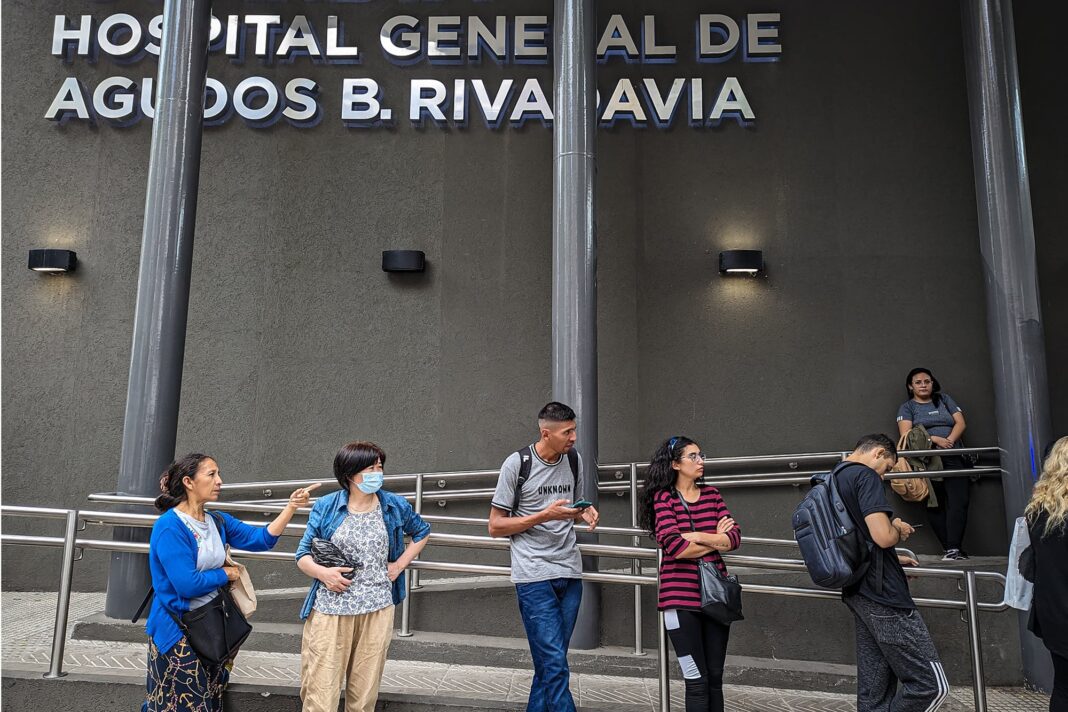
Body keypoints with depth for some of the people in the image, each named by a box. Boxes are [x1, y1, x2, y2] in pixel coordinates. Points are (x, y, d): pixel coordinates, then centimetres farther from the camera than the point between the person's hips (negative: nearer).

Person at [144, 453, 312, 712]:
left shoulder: (218, 521, 6)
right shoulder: (169, 527, -18)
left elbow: (261, 539, 4)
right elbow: (187, 584, -23)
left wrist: (291, 507, -6)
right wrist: (226, 574, -7)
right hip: (178, 633, -7)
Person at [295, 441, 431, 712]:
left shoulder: (395, 506, 4)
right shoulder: (326, 507, -1)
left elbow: (421, 532, 22)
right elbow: (303, 555, 4)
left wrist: (399, 565, 9)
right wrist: (322, 572, -17)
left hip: (377, 611, 2)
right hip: (330, 610, -1)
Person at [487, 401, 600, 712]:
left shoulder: (574, 459, 9)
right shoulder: (517, 463, -7)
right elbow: (495, 526, -5)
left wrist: (585, 512, 1)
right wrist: (545, 515, -16)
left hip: (570, 572, 5)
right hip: (534, 575, -5)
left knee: (550, 661, 10)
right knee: (554, 665, -9)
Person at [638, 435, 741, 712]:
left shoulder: (711, 494, 10)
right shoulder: (663, 498, -5)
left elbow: (735, 536, -1)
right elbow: (676, 548, -16)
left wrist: (698, 536, -14)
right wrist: (717, 540, -3)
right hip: (681, 597, -4)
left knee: (715, 678, 10)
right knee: (697, 681, -2)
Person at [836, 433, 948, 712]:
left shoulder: (834, 480, 17)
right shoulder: (865, 476, -12)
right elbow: (883, 536, -25)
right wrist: (899, 530, -3)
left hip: (857, 592, 10)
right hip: (882, 594, -10)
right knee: (931, 685, -6)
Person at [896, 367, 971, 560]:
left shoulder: (944, 399, 20)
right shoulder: (907, 407, 11)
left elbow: (960, 423, 10)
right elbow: (906, 434, -4)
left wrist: (949, 441, -9)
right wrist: (935, 439, -15)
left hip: (953, 459, 2)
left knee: (958, 502, -14)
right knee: (936, 506, -6)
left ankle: (953, 549, -19)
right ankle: (951, 550, -4)